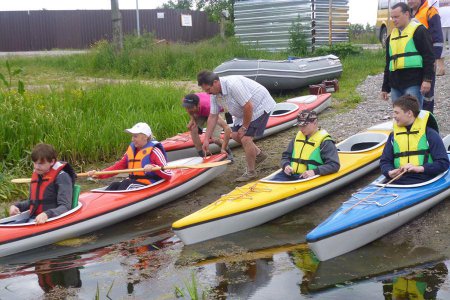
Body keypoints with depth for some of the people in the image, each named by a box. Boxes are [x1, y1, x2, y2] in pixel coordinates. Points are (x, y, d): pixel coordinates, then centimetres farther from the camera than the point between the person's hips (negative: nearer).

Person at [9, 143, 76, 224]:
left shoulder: (62, 177, -8)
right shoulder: (36, 175, 15)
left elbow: (65, 207, -14)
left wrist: (47, 214, -31)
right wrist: (16, 206, 10)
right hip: (34, 219, 7)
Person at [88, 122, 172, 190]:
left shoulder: (153, 151, -7)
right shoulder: (131, 149, 12)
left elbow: (168, 175, -13)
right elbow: (118, 167, 8)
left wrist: (153, 167, -30)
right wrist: (99, 174, -4)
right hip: (132, 183, 6)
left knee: (125, 184, -27)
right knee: (114, 185, -18)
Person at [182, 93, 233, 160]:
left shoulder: (208, 108, -47)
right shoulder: (185, 100, -36)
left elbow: (227, 128, -50)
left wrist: (223, 148, -52)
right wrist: (192, 118, -25)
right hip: (199, 113, 4)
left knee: (215, 139, -16)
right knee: (193, 129, -23)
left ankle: (228, 152, 16)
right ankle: (201, 155, -9)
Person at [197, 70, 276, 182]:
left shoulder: (233, 84, -34)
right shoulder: (214, 94, -6)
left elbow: (248, 107, -31)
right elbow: (213, 116, 1)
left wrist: (244, 127, -19)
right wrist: (206, 139, 0)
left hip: (260, 106, -9)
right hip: (245, 111, 9)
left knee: (245, 138, -15)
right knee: (235, 135, 11)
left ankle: (251, 172, 1)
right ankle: (259, 155, 29)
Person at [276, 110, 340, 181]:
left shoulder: (324, 142, 1)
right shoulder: (297, 137, 20)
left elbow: (334, 165, -7)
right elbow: (286, 156, 26)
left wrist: (315, 172, -20)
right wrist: (286, 165, 1)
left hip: (308, 178, -5)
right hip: (291, 175, 5)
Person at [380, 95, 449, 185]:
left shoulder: (429, 133, 4)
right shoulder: (394, 135, 18)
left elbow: (444, 163, 0)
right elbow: (384, 161, 18)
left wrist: (419, 168, -13)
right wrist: (389, 172, -5)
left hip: (424, 182, -2)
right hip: (398, 182, 3)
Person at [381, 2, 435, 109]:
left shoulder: (419, 30, -1)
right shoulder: (392, 35, 19)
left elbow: (429, 56, -7)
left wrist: (427, 79, -17)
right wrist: (385, 87, 21)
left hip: (413, 84, -7)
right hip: (395, 84, 7)